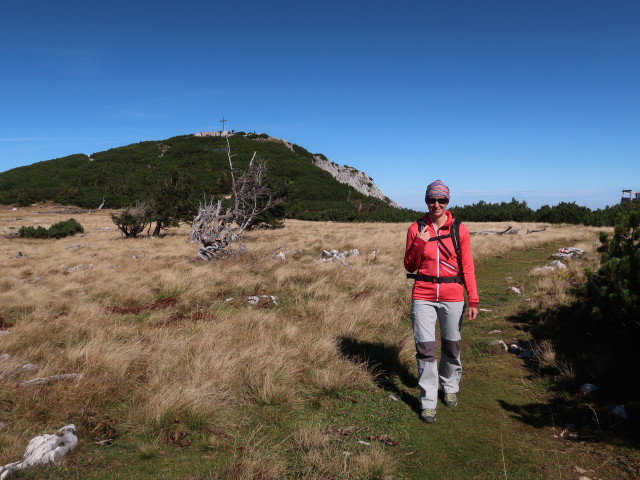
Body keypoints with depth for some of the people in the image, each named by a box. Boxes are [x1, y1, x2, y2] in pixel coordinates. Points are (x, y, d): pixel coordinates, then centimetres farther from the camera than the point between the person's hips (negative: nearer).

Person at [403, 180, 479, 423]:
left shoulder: (459, 229, 1)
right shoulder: (416, 228, 2)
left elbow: (467, 267, 2)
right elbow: (410, 267, 4)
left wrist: (473, 300, -4)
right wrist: (419, 243, -12)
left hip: (452, 298, 1)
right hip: (423, 297, 0)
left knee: (451, 346, 13)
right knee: (425, 348, -2)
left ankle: (450, 387, 38)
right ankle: (428, 402, 11)